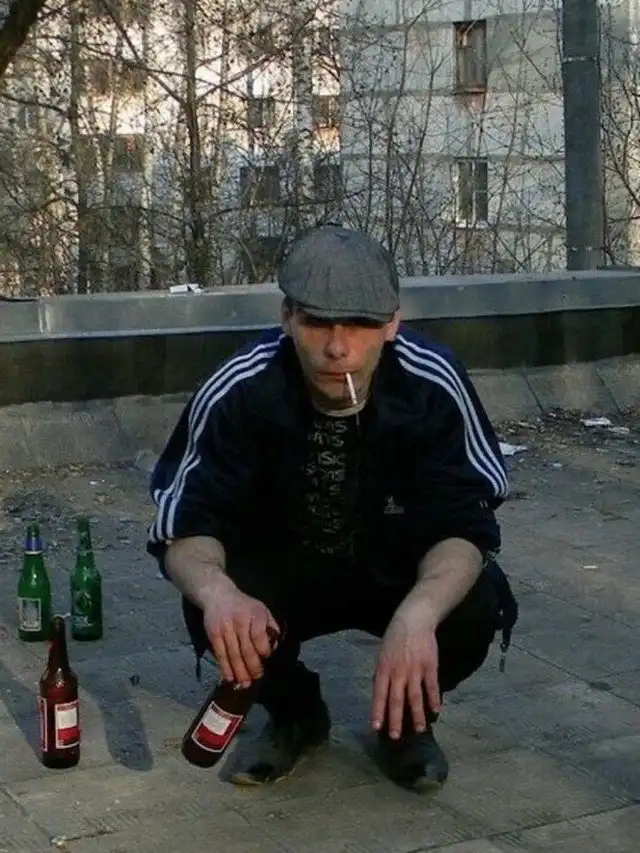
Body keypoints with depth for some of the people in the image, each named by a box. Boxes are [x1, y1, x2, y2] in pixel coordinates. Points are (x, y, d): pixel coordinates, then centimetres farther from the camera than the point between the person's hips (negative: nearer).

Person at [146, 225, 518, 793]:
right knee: (214, 613, -30)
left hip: (404, 576, 0)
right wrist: (216, 589, -51)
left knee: (478, 605, -30)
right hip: (279, 578, 1)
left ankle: (407, 718, 5)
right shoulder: (239, 393, -25)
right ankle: (295, 714, 5)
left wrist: (418, 614, -50)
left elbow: (465, 525, -27)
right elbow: (186, 525, -25)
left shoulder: (433, 385, -26)